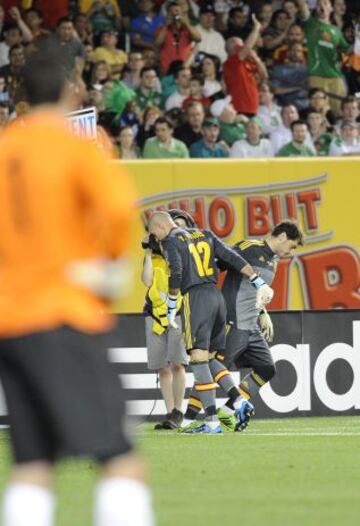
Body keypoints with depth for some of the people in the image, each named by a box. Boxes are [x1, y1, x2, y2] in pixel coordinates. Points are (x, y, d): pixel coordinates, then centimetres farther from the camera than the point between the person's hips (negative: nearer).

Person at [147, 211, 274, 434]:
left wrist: (172, 305, -4)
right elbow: (231, 257, 14)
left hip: (195, 296, -7)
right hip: (216, 295, 7)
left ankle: (212, 421, -13)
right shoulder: (203, 234, 20)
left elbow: (176, 272, -13)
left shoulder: (170, 241, 0)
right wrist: (258, 282, 14)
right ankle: (239, 401, -2)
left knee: (199, 359, -8)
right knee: (213, 357, 16)